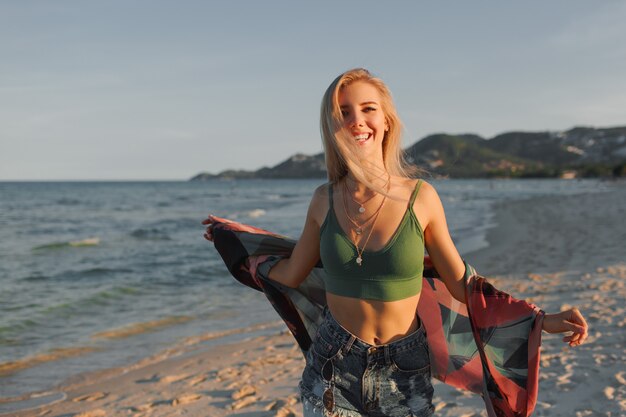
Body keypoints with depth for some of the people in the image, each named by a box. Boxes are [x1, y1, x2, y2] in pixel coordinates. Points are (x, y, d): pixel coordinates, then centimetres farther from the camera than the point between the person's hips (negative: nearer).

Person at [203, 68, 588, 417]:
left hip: (404, 374, -1)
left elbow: (462, 284, -2)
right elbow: (291, 273, 9)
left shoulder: (421, 197, -10)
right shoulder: (325, 200, -5)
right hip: (333, 373, 2)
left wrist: (543, 321, -6)